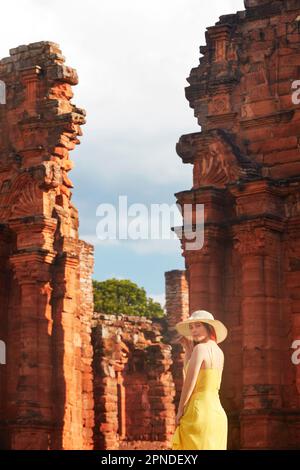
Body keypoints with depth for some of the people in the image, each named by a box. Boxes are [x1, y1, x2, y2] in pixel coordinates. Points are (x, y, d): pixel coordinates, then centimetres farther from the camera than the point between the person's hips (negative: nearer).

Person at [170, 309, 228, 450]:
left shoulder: (201, 348, -9)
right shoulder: (218, 351, 14)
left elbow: (189, 382, -12)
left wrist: (180, 411, -3)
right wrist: (188, 350, 15)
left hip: (200, 411, -8)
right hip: (218, 412, 8)